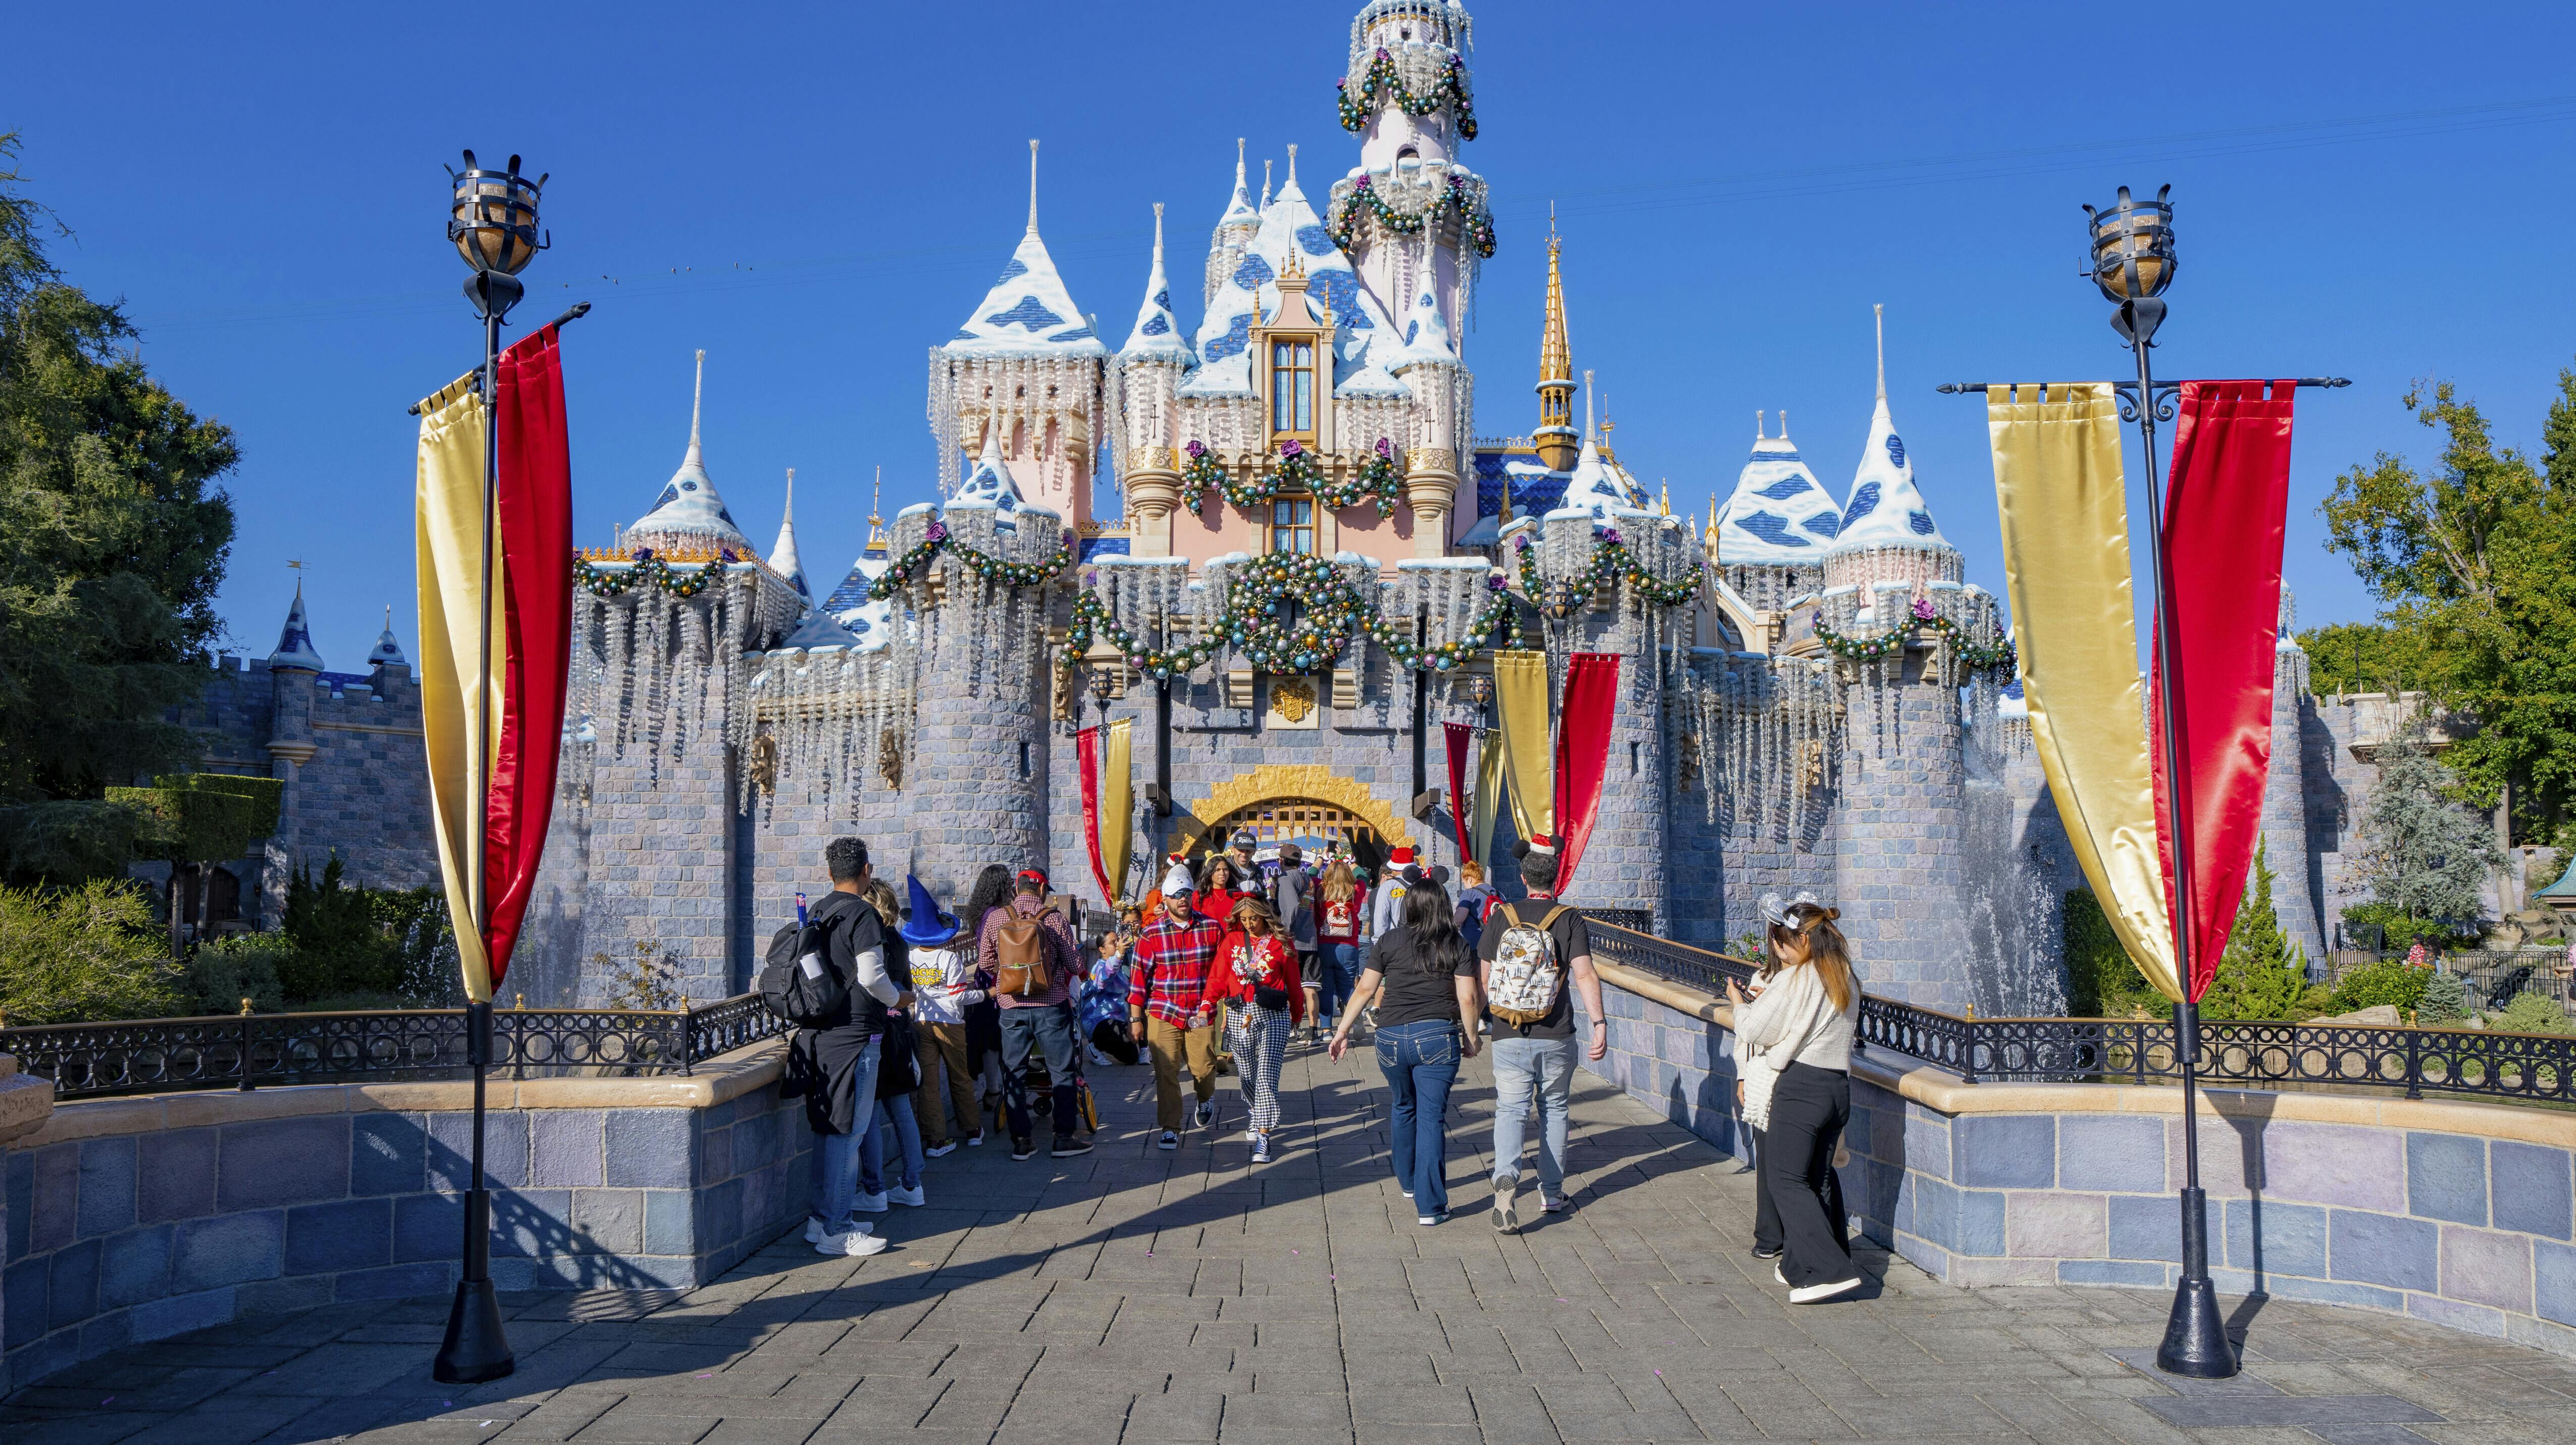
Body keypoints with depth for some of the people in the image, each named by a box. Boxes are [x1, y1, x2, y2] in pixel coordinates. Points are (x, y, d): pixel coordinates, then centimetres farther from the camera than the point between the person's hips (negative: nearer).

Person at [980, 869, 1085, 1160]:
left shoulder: (995, 918, -1)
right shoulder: (1053, 918, -8)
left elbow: (985, 962, 5)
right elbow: (1073, 963, -4)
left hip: (1012, 1007, 2)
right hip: (1051, 1006, -2)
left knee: (1014, 1073, 11)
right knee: (1061, 1071, 8)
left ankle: (1021, 1140, 12)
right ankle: (1064, 1137, 10)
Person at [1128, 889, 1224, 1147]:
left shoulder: (1212, 928, 1)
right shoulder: (1151, 933, -2)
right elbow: (1138, 975, 1)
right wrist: (1135, 1019, 1)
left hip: (1202, 1013, 1)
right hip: (1162, 1014, -1)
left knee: (1203, 1068, 2)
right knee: (1166, 1072, -3)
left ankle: (1206, 1099, 37)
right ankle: (1170, 1129, 8)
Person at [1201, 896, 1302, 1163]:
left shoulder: (1280, 943, 0)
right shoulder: (1231, 940, 7)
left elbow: (1293, 982, 8)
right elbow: (1218, 977, 7)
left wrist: (1297, 1016, 14)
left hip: (1273, 1016, -3)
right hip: (1239, 1016, 3)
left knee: (1267, 1077, -10)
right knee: (1247, 1075, 12)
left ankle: (1263, 1137, -9)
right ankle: (1258, 1116, 39)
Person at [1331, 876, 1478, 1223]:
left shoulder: (1390, 941, 3)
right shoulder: (1458, 946, 1)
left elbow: (1365, 990, 4)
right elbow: (1467, 998, -4)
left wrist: (1342, 1032, 11)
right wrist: (1470, 1040, 10)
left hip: (1391, 1038, 2)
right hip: (1438, 1038, -2)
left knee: (1403, 1108, 23)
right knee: (1432, 1118, 0)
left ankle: (1408, 1182, 40)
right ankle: (1429, 1206, -3)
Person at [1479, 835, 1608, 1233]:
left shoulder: (1501, 917, 1)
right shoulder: (1569, 918, -4)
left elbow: (1484, 978, 3)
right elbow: (1584, 975, -15)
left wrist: (1486, 1019, 19)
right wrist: (1599, 1024, -15)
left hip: (1509, 1036, 0)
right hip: (1556, 1036, 0)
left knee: (1510, 1109, 0)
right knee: (1554, 1109, 16)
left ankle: (1506, 1178, -26)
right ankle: (1551, 1193, 23)